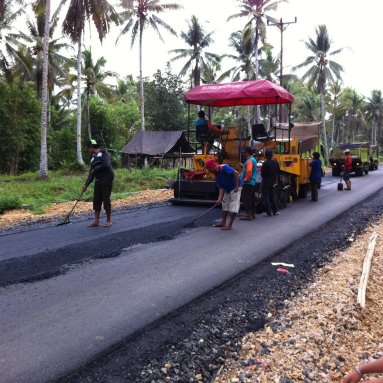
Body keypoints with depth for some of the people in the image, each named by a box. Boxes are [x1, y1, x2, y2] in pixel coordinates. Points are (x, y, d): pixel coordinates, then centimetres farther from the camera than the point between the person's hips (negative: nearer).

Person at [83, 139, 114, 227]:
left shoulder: (103, 153, -5)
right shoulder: (93, 158, 17)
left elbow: (106, 165, -21)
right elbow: (91, 173, 18)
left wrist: (95, 169, -9)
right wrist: (86, 185, 14)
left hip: (106, 180, -7)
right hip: (98, 181, 7)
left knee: (106, 200, -3)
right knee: (96, 201, 6)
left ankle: (108, 220, 9)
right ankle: (96, 221, 13)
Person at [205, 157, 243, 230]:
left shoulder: (223, 168, -22)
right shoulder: (217, 175, 3)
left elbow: (236, 173, -29)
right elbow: (221, 188, 0)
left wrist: (236, 186, -25)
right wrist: (219, 199, -11)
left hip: (236, 187, -10)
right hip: (227, 189, 10)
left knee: (233, 206, -6)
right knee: (225, 205, 16)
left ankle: (230, 225, -2)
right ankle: (223, 223, 25)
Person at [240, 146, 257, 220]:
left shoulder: (249, 160, -15)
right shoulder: (253, 159, 17)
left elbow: (249, 171, -28)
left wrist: (246, 179, -18)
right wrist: (243, 166, 17)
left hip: (248, 183, -10)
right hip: (253, 183, 10)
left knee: (246, 199, -8)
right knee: (252, 198, 15)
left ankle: (248, 215, -8)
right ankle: (252, 214, 21)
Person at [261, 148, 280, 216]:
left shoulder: (265, 163, -21)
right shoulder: (276, 162, -1)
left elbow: (262, 173, -18)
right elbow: (278, 172, 7)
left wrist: (263, 177, 2)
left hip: (266, 182, -6)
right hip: (273, 182, 6)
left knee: (266, 197, 2)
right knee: (273, 197, 18)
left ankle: (268, 212, 2)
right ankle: (275, 211, 22)